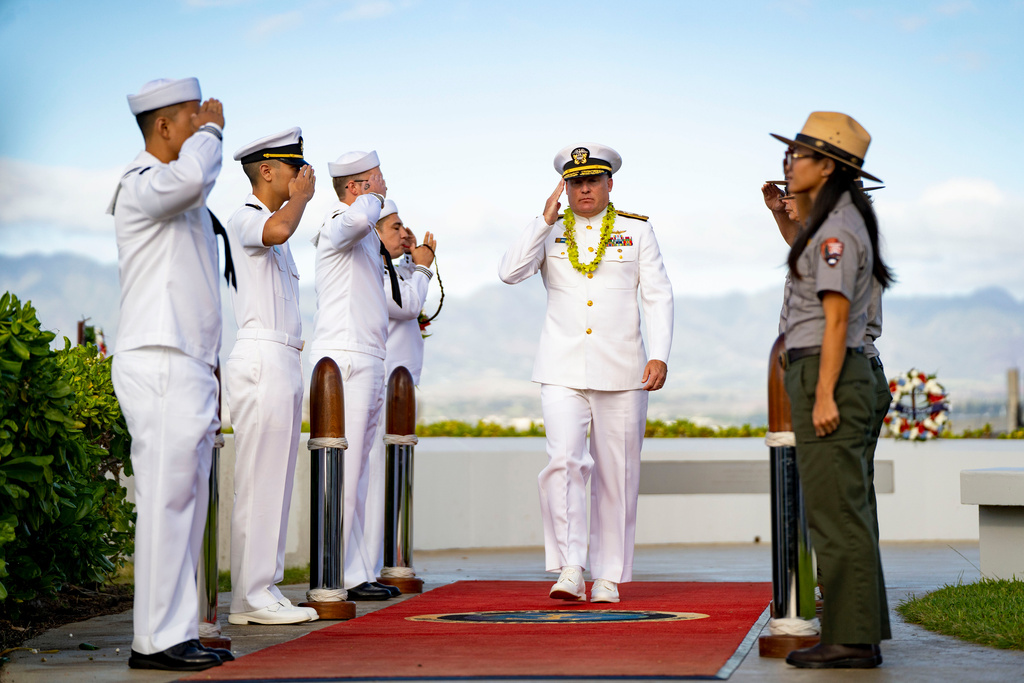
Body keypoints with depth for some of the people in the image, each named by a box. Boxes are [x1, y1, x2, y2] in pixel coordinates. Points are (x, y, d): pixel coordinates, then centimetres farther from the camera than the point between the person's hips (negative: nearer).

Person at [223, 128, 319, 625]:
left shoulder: (271, 224, 23)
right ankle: (251, 596, -8)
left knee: (276, 481, 8)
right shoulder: (244, 219, -7)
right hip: (261, 360, -10)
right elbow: (279, 229, -30)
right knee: (258, 481, -10)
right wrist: (302, 194, -12)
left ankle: (263, 591, 11)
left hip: (283, 361, 10)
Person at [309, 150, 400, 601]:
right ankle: (342, 576, -11)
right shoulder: (337, 225, -9)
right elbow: (358, 219, -33)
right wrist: (374, 197, -14)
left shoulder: (365, 238, 23)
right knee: (343, 471, -11)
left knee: (358, 473, 11)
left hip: (367, 361, 10)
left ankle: (360, 572, 14)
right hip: (344, 358, -10)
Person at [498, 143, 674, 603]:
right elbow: (510, 272, -5)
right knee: (564, 462, -17)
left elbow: (658, 296, 5)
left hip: (621, 371, 0)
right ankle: (569, 569, -16)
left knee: (616, 474, 3)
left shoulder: (637, 231, 9)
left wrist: (660, 355, -6)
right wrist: (545, 220, -10)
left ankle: (608, 576, 12)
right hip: (562, 370, 0)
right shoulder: (550, 232, 10)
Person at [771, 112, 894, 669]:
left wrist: (824, 395, -21)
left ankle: (851, 640, -5)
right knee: (843, 512, 11)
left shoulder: (837, 229, -13)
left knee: (835, 512, -8)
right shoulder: (837, 222, 17)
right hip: (822, 377, 10)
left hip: (829, 375, -10)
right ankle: (857, 634, 16)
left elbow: (836, 316, -18)